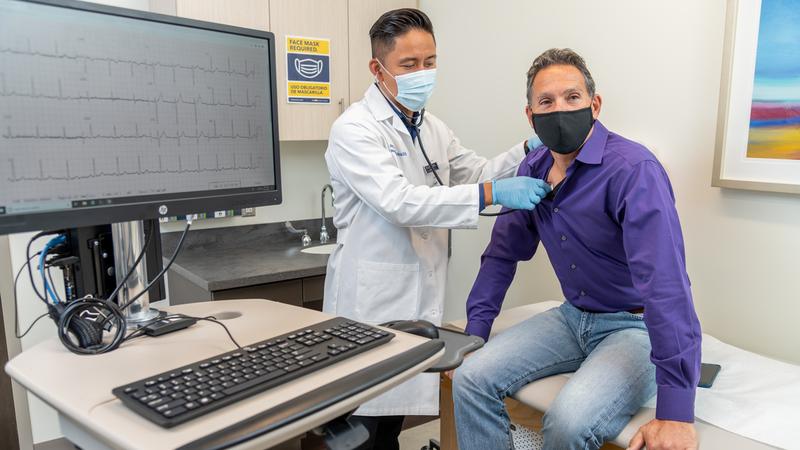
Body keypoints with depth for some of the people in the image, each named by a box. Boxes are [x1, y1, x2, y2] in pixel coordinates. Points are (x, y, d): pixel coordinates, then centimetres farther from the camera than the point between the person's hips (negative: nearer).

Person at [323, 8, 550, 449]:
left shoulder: (433, 128, 12)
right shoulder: (354, 129, -13)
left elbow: (478, 173, 15)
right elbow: (401, 202, -25)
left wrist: (529, 149, -3)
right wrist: (492, 195, -30)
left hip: (420, 300, 7)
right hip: (370, 303, -6)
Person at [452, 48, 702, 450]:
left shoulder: (633, 169, -23)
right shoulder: (533, 169, 0)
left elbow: (666, 282, -31)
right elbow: (503, 252, 8)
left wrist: (676, 412, -34)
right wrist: (474, 332, 2)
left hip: (635, 326, -6)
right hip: (573, 317, 6)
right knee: (470, 378, -10)